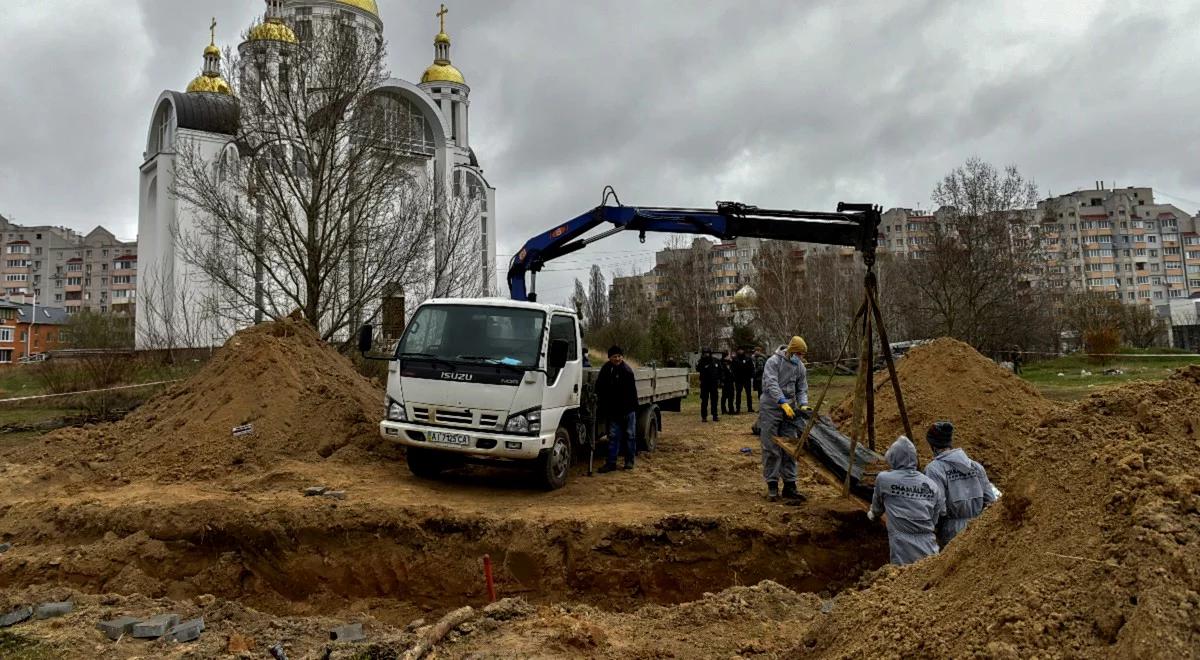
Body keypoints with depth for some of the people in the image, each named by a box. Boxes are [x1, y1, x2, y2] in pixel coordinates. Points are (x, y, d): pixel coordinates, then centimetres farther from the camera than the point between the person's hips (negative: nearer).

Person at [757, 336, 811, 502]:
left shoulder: (800, 367, 8)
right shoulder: (773, 362, -10)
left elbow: (802, 389, 9)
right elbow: (771, 384, -22)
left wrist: (803, 404, -11)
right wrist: (783, 403, -33)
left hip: (790, 410, 5)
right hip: (771, 409, -5)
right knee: (771, 449, -2)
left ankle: (789, 485, 9)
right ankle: (772, 486, 6)